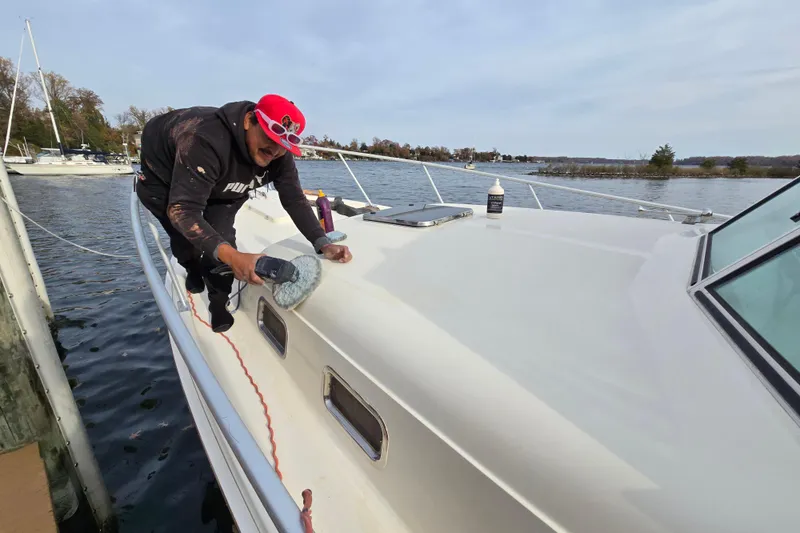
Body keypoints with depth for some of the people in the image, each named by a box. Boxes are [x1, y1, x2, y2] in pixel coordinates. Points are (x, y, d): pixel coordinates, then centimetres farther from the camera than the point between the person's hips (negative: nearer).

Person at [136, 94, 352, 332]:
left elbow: (295, 200, -23)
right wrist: (232, 256, -60)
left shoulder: (280, 156, -25)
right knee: (186, 239, -6)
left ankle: (219, 302, 9)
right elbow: (182, 209, -46)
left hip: (222, 186, 4)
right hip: (163, 178, -3)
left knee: (222, 238, -12)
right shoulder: (205, 140, -43)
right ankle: (193, 272, 30)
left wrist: (323, 244, -38)